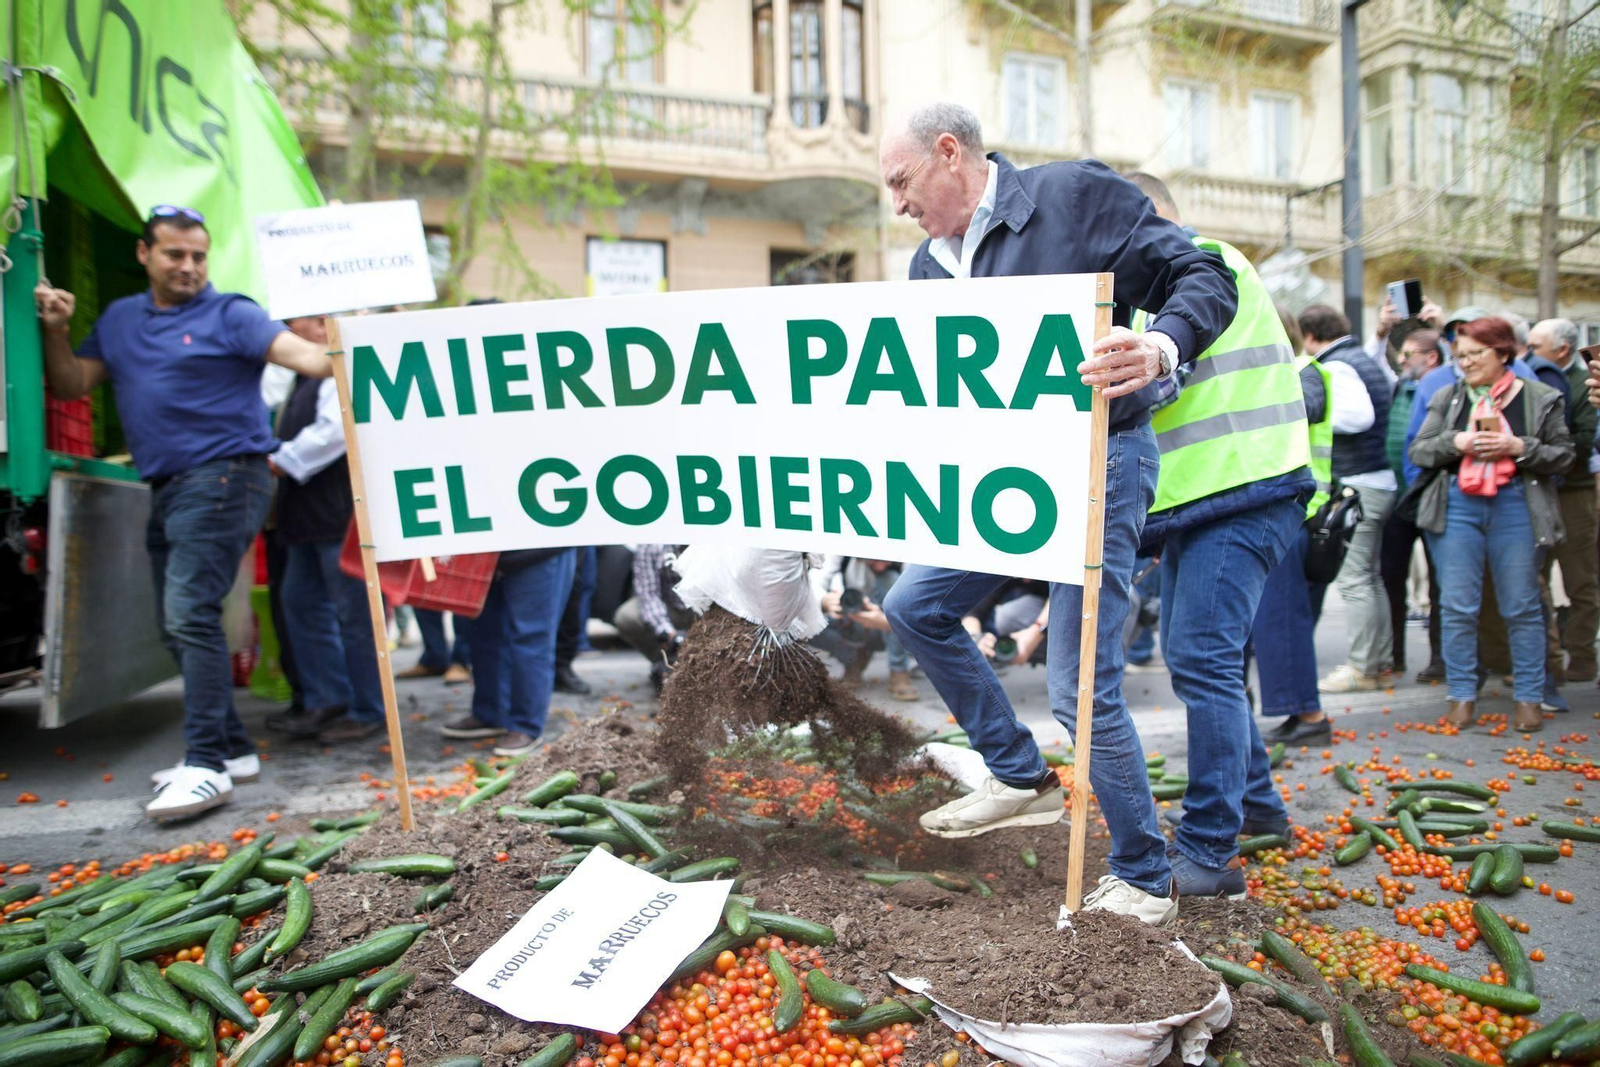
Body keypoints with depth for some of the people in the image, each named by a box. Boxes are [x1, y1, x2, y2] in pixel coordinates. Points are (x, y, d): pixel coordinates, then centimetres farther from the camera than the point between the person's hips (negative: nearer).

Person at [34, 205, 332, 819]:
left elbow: (303, 355, -17)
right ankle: (232, 749, 22)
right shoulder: (119, 319, 19)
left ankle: (206, 766, -14)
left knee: (191, 615, -17)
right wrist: (56, 331, 3)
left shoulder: (227, 315, -3)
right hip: (167, 488, 8)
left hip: (221, 478, -8)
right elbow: (70, 386, 19)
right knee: (176, 625, 12)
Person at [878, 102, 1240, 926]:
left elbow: (1203, 277, -10)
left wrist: (1158, 350, -29)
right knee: (913, 607, 10)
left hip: (1097, 466, -8)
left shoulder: (1077, 195, -8)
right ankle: (1021, 779, 24)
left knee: (1080, 687, -9)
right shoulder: (930, 265, 12)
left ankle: (1145, 882, 13)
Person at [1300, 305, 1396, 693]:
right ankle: (1382, 659, 23)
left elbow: (1359, 414, -25)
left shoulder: (1335, 366, -12)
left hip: (1356, 485, -10)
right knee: (1370, 575, 16)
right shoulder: (1366, 360, 18)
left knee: (1353, 579, -5)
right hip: (1381, 481, 10)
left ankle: (1361, 668, -1)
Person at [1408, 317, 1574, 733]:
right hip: (1457, 507, 1)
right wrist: (1456, 442, -11)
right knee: (1457, 606, 0)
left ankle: (1529, 698, 15)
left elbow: (1563, 454, 4)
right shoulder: (1447, 398, 10)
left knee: (1522, 607, 4)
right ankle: (1462, 695, 10)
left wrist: (1518, 447, -12)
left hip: (1516, 508, -1)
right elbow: (1418, 451, 7)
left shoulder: (1541, 398, 5)